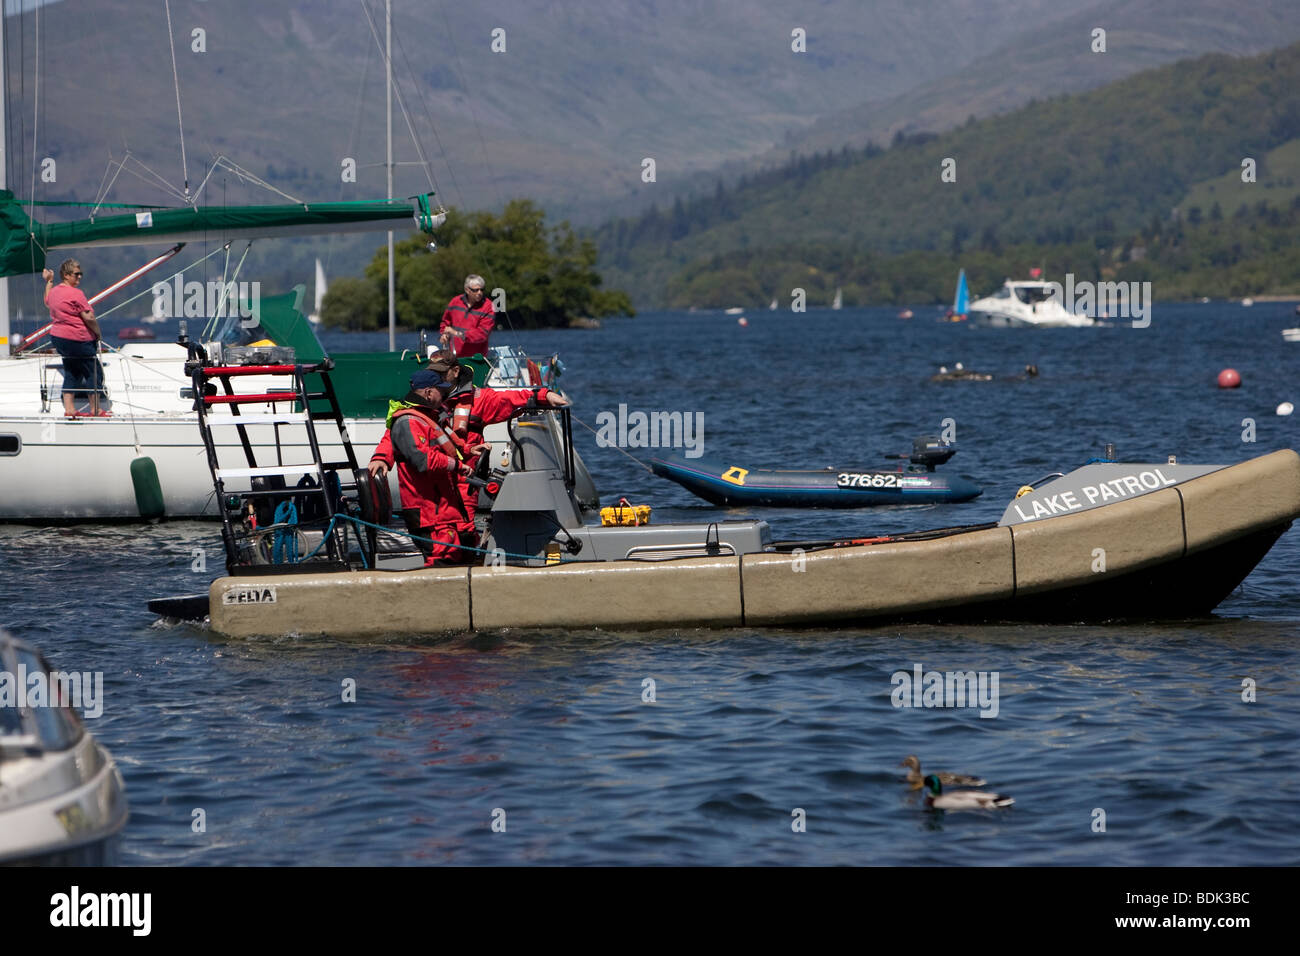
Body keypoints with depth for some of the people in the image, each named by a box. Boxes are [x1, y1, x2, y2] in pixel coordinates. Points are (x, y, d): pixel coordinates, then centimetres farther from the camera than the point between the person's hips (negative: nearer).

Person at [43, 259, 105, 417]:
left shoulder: (54, 291, 8)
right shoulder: (75, 294, -18)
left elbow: (47, 301, 34)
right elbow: (89, 318, -21)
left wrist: (49, 281, 40)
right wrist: (98, 333, -6)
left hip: (57, 338, 9)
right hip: (78, 341, -9)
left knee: (71, 374, 16)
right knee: (94, 373, 3)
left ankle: (69, 408, 12)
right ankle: (95, 409, 7)